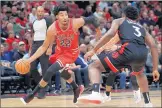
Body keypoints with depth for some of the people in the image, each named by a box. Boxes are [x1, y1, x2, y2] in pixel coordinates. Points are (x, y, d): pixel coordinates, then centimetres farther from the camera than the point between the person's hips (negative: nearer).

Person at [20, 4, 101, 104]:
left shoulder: (75, 23, -32)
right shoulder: (52, 29, -25)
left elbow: (92, 19, -16)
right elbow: (44, 47, -15)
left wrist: (98, 30, 0)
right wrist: (30, 59, -23)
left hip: (71, 52, -4)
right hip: (60, 51, 4)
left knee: (50, 71, -18)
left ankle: (32, 95, -5)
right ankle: (76, 89, 54)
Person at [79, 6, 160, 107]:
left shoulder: (119, 21, 26)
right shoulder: (142, 28, 36)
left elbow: (110, 34, 4)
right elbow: (154, 46, 25)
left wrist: (94, 50, 5)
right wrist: (155, 69, 26)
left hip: (128, 50, -5)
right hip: (143, 53, 5)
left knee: (94, 67, 5)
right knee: (139, 74, 41)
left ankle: (96, 93, -21)